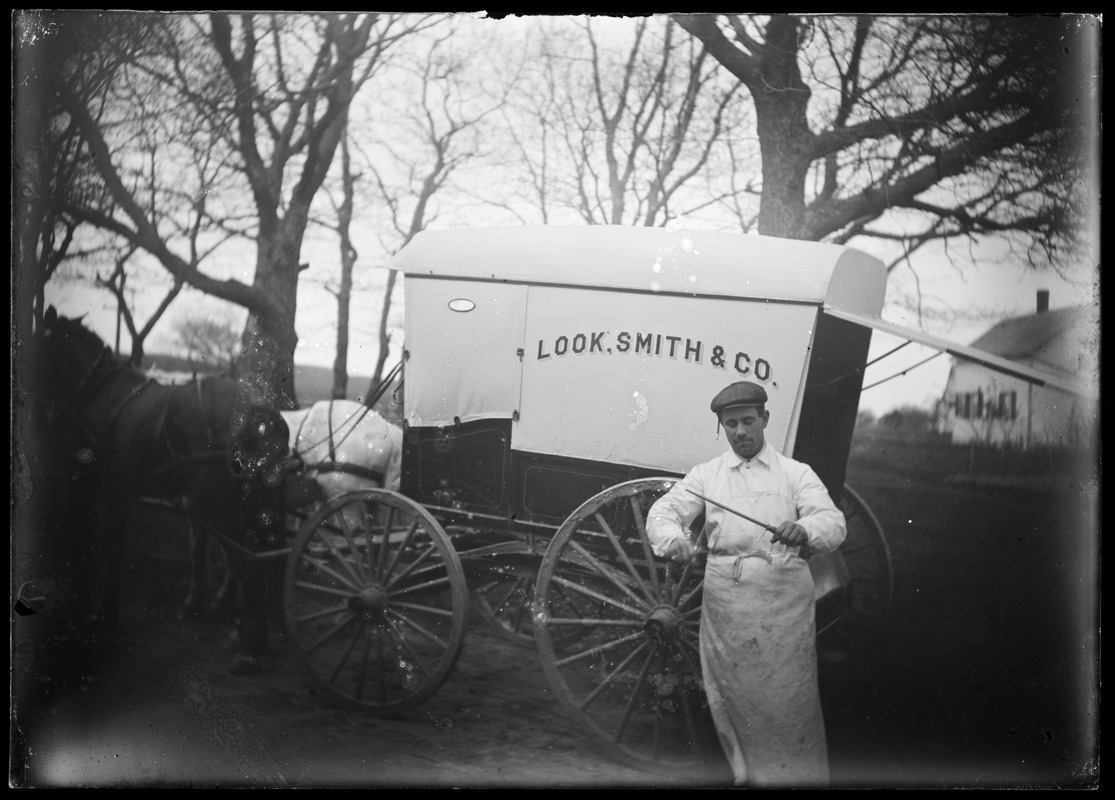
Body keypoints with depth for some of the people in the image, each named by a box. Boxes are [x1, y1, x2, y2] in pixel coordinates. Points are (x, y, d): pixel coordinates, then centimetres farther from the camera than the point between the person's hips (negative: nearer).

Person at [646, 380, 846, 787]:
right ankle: (747, 774, 22)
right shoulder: (706, 474, 12)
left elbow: (834, 522, -6)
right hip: (725, 599, 2)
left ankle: (798, 775, 9)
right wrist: (673, 538, -20)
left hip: (784, 601, -2)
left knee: (788, 697, -3)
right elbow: (663, 511, 4)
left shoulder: (796, 474, 7)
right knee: (732, 697, 7)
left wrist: (804, 530, -30)